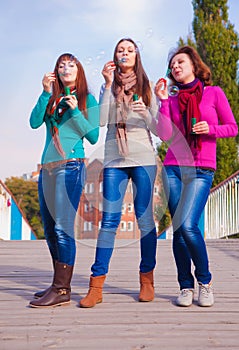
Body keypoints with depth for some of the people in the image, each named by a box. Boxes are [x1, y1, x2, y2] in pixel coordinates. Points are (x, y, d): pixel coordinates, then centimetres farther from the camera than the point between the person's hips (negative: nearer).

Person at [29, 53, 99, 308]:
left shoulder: (87, 99, 6)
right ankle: (59, 284, 17)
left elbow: (93, 137, -1)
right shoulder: (52, 99, 18)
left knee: (63, 227, -13)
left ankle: (62, 290, -11)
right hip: (47, 168, 6)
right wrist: (46, 93, -4)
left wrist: (75, 111, -9)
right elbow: (34, 122, 1)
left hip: (70, 166, -6)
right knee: (50, 230, 8)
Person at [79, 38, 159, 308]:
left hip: (143, 158, 0)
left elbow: (157, 128, 8)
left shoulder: (146, 87, 12)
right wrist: (109, 84, -5)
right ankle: (96, 285, -5)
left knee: (144, 218, -1)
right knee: (109, 219, -5)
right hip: (114, 159, 0)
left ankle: (147, 280, 11)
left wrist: (146, 114, -13)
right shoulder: (108, 87, 13)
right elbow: (102, 120, -3)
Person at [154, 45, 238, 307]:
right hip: (173, 168, 3)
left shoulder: (214, 93, 7)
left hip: (201, 170, -3)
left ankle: (205, 281, 3)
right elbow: (165, 135, 1)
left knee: (187, 226, -17)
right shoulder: (172, 99, 13)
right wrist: (163, 101, -2)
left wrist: (210, 129, -10)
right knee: (178, 229, 1)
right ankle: (186, 286, 12)